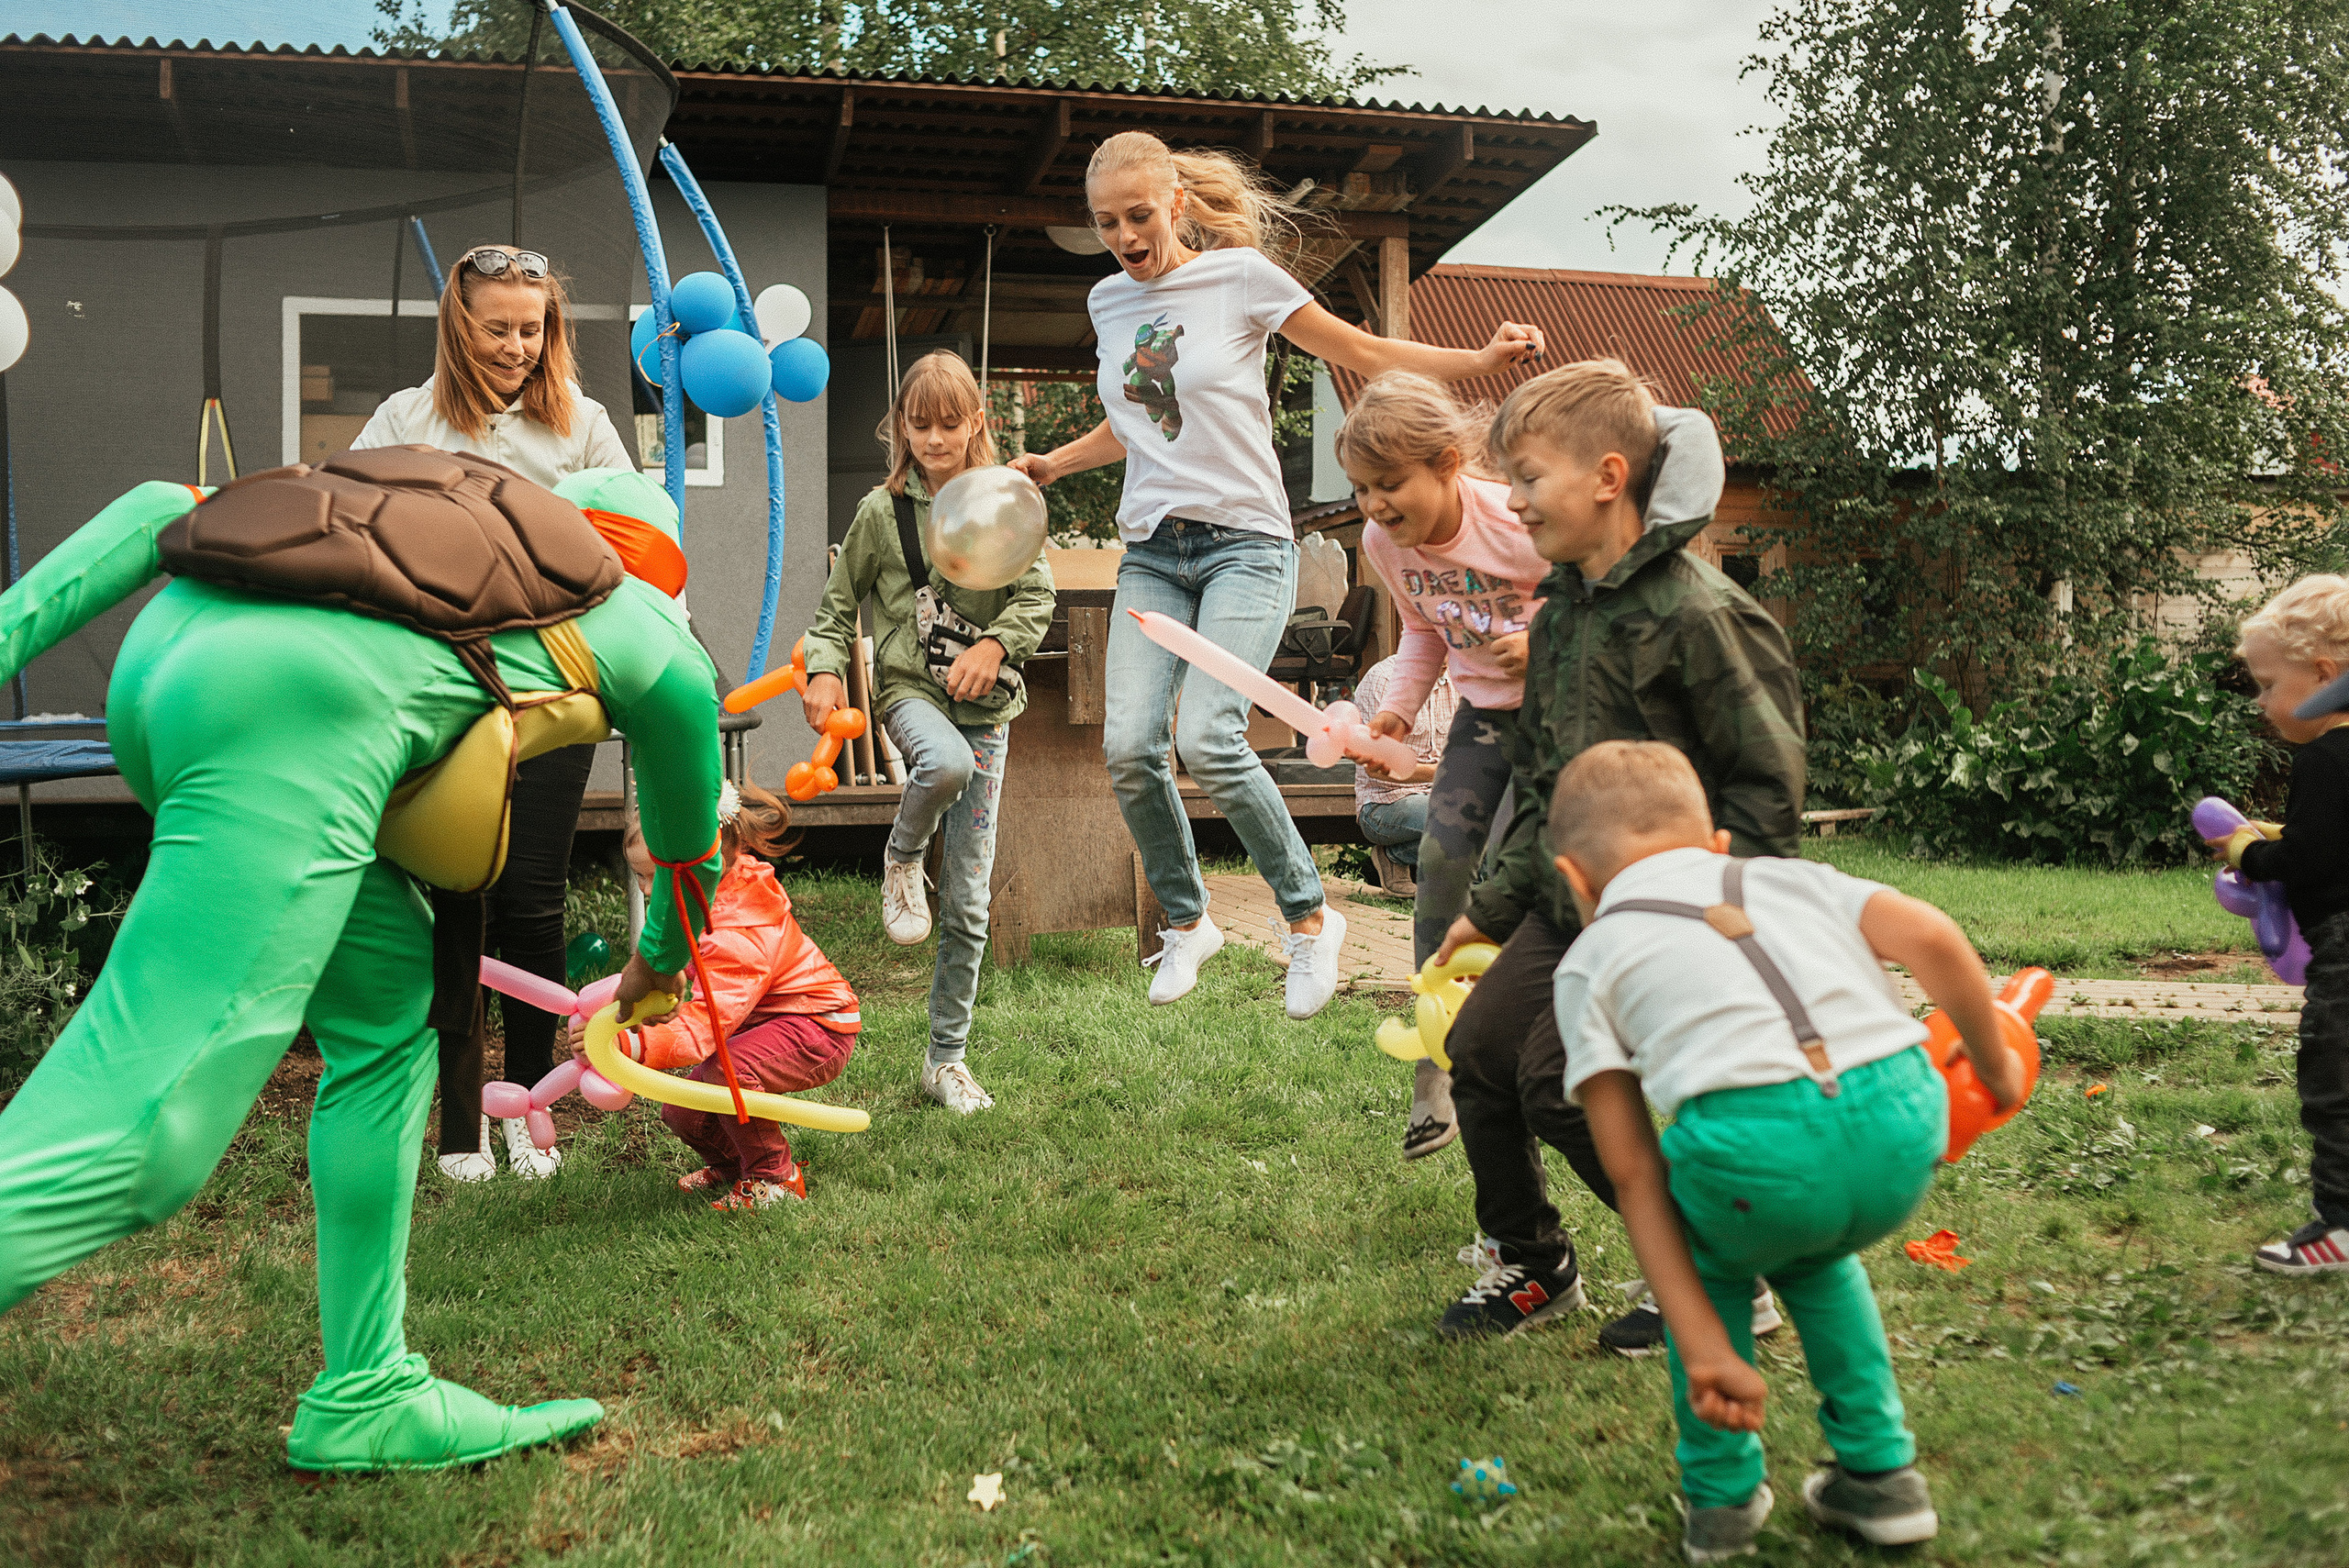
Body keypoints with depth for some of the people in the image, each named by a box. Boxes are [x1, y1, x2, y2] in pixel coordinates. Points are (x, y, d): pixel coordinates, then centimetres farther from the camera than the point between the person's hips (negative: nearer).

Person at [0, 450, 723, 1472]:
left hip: (158, 655, 8)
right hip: (294, 708, -8)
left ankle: (366, 1398, 23)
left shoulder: (439, 514, 37)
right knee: (138, 1128, -11)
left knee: (389, 1018, 20)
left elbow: (161, 511, 22)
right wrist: (658, 967, 62)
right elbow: (690, 855, 42)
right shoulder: (653, 635, 27)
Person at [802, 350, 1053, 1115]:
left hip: (986, 704, 2)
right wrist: (825, 670, -7)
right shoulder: (881, 511, 3)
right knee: (945, 762, -41)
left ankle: (947, 1058, 16)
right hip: (910, 687, -1)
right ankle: (901, 856, -6)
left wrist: (994, 645, -15)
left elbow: (1038, 596, 3)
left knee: (967, 901, 3)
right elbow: (838, 603, 10)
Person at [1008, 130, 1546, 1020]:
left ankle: (1308, 916, -2)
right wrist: (1050, 464, 20)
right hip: (1150, 550, 5)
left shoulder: (1240, 275, -2)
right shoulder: (1109, 301, 14)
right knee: (1129, 746, -13)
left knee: (1206, 737, -23)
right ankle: (1186, 922, 11)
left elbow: (1366, 355, 1)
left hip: (1243, 541, -5)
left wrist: (1483, 360, -11)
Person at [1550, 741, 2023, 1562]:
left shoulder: (1589, 961, 22)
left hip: (1758, 1146, -3)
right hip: (1902, 1122, 4)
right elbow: (1931, 936, 11)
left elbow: (1634, 1177, 15)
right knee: (1811, 1254, 37)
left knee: (1708, 1261, 33)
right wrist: (1994, 1064, 28)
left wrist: (1702, 1349, 14)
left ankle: (1722, 1499, 32)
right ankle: (1880, 1475, 38)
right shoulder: (1786, 876, 30)